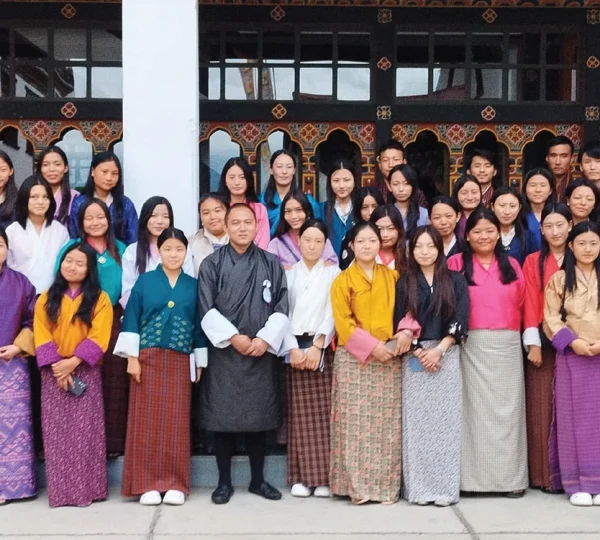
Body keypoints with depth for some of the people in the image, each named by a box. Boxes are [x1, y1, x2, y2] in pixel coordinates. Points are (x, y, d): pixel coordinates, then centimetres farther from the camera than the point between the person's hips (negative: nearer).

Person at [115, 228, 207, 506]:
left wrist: (200, 363, 6)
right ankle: (147, 483, 7)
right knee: (147, 420, 0)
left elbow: (199, 324, 9)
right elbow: (131, 319, 0)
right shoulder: (144, 281, 3)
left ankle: (175, 484, 9)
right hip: (148, 358, -1)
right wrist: (132, 357, -8)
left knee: (176, 421, 2)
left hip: (180, 360, 1)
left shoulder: (193, 285, 8)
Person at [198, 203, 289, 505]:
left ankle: (258, 480, 20)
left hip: (261, 353, 2)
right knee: (223, 418, 2)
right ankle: (224, 482, 13)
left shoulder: (271, 264, 7)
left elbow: (282, 307, 1)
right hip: (223, 352, -1)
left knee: (258, 417, 7)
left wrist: (265, 338, -11)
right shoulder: (211, 264, 2)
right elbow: (206, 310, -5)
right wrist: (233, 337, -13)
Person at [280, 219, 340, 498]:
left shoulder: (333, 273, 8)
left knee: (324, 412, -4)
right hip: (294, 347, 1)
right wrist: (293, 348, -9)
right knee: (299, 413, 0)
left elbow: (333, 312, -1)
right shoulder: (289, 273, 11)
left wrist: (317, 345, -12)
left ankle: (323, 477, 1)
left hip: (323, 347, -1)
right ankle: (301, 476, 4)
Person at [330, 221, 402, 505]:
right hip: (354, 359, -2)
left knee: (386, 423, 2)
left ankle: (386, 485, 10)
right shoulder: (343, 280, 2)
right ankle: (357, 485, 4)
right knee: (356, 423, -3)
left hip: (389, 357, 2)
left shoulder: (392, 277, 11)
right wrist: (372, 346, -14)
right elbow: (343, 323, -5)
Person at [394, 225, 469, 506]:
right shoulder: (404, 283, 8)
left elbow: (460, 321, -2)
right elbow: (399, 325, 2)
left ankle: (445, 487, 5)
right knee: (416, 422, 0)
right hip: (414, 358, 0)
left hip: (447, 356, 0)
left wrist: (438, 350, -12)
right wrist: (419, 352, -10)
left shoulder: (455, 280, 6)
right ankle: (417, 488, 5)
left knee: (445, 421, -1)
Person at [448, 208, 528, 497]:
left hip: (507, 344, 3)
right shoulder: (456, 263, 2)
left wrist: (529, 338, 7)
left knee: (507, 407, 3)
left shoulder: (511, 265, 13)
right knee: (476, 406, -2)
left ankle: (511, 476, 9)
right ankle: (475, 476, 3)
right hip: (472, 345, -2)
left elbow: (522, 303, 12)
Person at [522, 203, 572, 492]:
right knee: (543, 407, 0)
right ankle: (545, 475, 6)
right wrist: (533, 344, -7)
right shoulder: (533, 262, 6)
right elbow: (530, 304, 1)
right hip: (544, 341, 0)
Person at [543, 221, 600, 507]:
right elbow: (551, 318, -1)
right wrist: (572, 341, -14)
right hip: (571, 356, -1)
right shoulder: (559, 279, 4)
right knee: (574, 418, 0)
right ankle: (576, 483, 5)